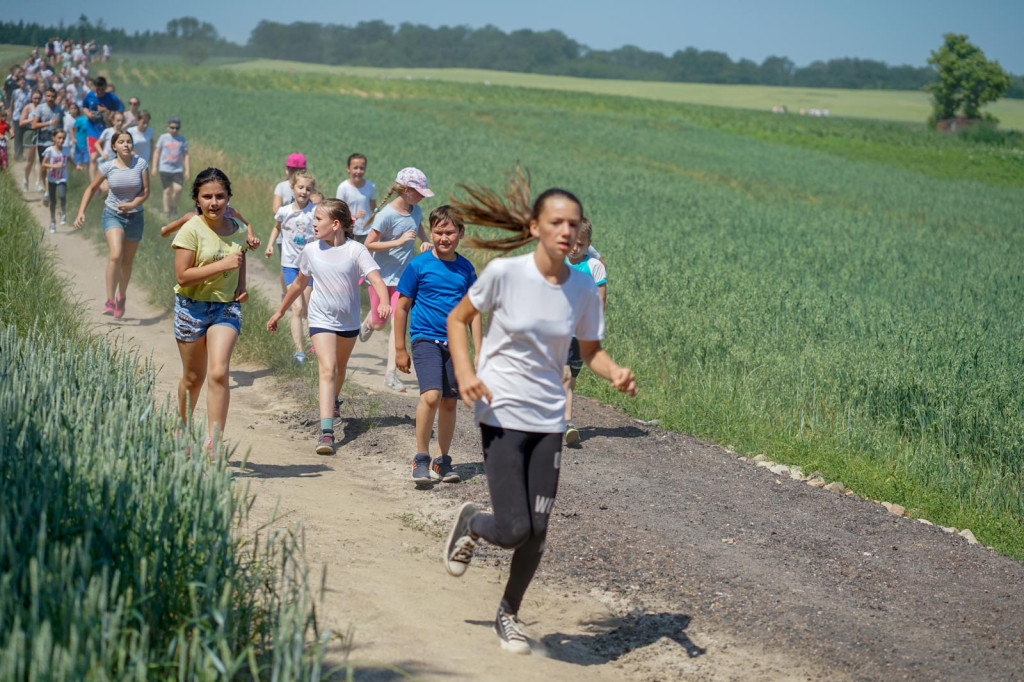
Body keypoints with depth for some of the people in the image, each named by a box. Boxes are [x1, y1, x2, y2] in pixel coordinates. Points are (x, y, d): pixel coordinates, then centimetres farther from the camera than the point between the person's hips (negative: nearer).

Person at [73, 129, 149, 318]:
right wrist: (81, 212, -3)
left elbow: (146, 192, -5)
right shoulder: (107, 167, -7)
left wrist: (132, 205, -23)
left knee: (127, 261, 12)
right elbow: (91, 189, 5)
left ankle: (121, 298, 35)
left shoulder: (140, 164, -7)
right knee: (116, 255, -23)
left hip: (134, 216, 2)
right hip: (112, 215, -2)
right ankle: (109, 301, -21)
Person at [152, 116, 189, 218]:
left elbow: (186, 155, 9)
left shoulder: (182, 139, 7)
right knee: (167, 191, -1)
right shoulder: (163, 138, 4)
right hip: (165, 168, -1)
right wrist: (154, 167, 2)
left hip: (178, 169, 1)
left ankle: (174, 206, 10)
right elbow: (157, 152, 8)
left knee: (178, 189, -14)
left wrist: (187, 170, 4)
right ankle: (167, 211, 8)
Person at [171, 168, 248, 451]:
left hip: (227, 308, 2)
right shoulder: (191, 230, -12)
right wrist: (222, 265, -24)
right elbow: (182, 276, -19)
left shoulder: (237, 230, 3)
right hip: (192, 308, -2)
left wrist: (241, 288, 4)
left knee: (218, 373, -14)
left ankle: (213, 443, -13)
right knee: (193, 377, 11)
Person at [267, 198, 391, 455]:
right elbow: (299, 283, 11)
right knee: (327, 369, -17)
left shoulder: (356, 251, -13)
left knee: (340, 367, 22)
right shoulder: (311, 250, -4)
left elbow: (376, 279, -25)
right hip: (321, 319, -1)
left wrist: (384, 302, -45)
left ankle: (333, 400, 55)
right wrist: (280, 311, 19)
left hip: (349, 321, 1)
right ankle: (326, 432, -26)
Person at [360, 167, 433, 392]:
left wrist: (425, 241, 2)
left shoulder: (415, 211, 0)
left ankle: (390, 373, -2)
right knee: (378, 324, 9)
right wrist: (399, 241, -26)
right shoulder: (386, 215, -20)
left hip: (402, 276, 4)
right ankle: (368, 322, 49)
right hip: (381, 276, -4)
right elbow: (368, 245, -19)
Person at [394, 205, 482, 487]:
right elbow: (402, 307, 2)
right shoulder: (418, 265, -3)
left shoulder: (466, 268, 7)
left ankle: (442, 461, 22)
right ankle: (421, 458, -8)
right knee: (431, 396, -20)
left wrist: (479, 351, 9)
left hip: (455, 342, 4)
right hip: (425, 338, -4)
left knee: (449, 401, 8)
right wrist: (400, 349, 2)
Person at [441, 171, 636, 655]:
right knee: (514, 531, -11)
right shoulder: (504, 273, -13)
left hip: (549, 421, 4)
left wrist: (616, 374, -13)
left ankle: (509, 614, 31)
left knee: (537, 533, 5)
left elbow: (591, 351, 8)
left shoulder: (583, 288, -3)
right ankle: (470, 523, 26)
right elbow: (457, 318, 1)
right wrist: (464, 371, -15)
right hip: (502, 415, -4)